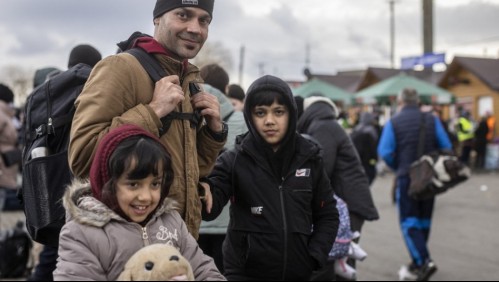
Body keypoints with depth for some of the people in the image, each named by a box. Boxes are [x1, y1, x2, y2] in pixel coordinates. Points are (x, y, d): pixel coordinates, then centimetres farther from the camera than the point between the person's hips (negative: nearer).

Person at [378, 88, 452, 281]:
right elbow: (446, 148, -1)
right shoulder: (432, 120, 2)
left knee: (409, 222, 1)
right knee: (424, 221, 15)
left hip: (406, 177, -3)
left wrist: (398, 167, 7)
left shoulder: (393, 123, -5)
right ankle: (417, 265, 22)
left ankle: (424, 261, -17)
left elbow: (385, 152, -11)